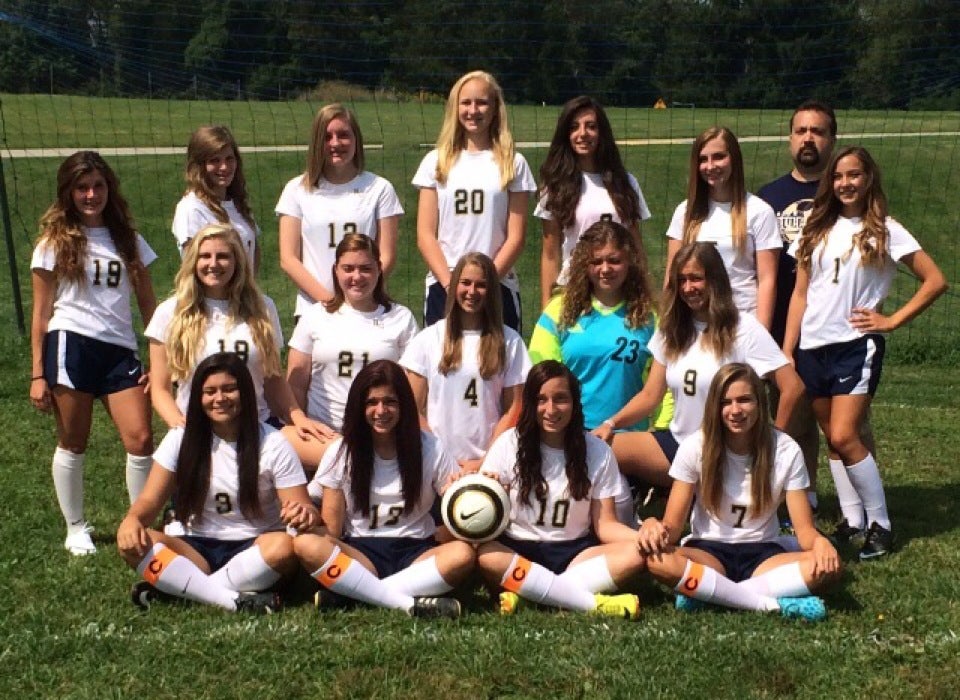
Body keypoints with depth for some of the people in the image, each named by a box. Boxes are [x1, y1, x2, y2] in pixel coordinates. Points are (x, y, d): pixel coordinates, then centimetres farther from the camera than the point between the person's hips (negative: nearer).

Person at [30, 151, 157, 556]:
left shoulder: (128, 240, 12)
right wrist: (37, 374, -2)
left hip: (120, 351, 2)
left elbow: (148, 303, 12)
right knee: (73, 443, 5)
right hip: (71, 347, -2)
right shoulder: (54, 243, 4)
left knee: (141, 440, -7)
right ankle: (76, 529, 22)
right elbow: (41, 314, 3)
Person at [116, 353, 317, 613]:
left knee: (284, 545, -35)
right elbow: (150, 500, -3)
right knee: (131, 544, -25)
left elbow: (304, 507, -8)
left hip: (255, 550, -2)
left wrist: (304, 514, -34)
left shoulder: (273, 444, -4)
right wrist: (132, 519, -27)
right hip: (199, 550, 2)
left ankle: (177, 587, -27)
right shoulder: (182, 439, 2)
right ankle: (235, 600, -35)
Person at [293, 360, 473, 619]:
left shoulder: (429, 448, 2)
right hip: (360, 552, 0)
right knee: (306, 544, -31)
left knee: (463, 553, -32)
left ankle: (346, 594, -30)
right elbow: (332, 531, 0)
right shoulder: (341, 452, 3)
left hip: (416, 551, 0)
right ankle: (411, 604, -34)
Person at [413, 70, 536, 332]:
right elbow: (425, 234, 3)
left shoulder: (513, 164, 5)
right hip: (442, 287, 1)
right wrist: (451, 285, -8)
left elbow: (515, 237, 1)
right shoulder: (436, 162, 8)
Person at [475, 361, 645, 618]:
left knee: (637, 552, -25)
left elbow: (605, 524, -2)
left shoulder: (597, 451, -1)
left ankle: (525, 591, -31)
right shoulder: (509, 443, -4)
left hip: (574, 553, 2)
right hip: (517, 550, -2)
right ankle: (595, 603, -33)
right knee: (484, 554, -35)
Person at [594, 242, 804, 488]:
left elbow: (792, 386, -10)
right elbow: (650, 395, 8)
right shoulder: (672, 329, 8)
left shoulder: (743, 328, -9)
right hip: (678, 442, 4)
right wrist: (611, 424, -8)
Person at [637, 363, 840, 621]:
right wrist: (657, 527, -34)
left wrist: (820, 541, -34)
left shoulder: (785, 450, -7)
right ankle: (774, 605, -31)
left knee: (828, 566, -30)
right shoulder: (695, 447, -8)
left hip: (762, 554, 1)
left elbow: (804, 528, -9)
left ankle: (704, 593, -30)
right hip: (708, 551, -1)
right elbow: (674, 525, -9)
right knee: (657, 559, -34)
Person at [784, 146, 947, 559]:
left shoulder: (884, 231, -2)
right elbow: (800, 294, 11)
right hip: (813, 347, 5)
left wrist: (892, 320, -6)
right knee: (833, 440, 8)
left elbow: (935, 281, -3)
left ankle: (880, 525, -1)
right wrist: (787, 351, 6)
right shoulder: (817, 231, 11)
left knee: (844, 437, -13)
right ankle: (852, 521, 17)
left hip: (856, 346, -5)